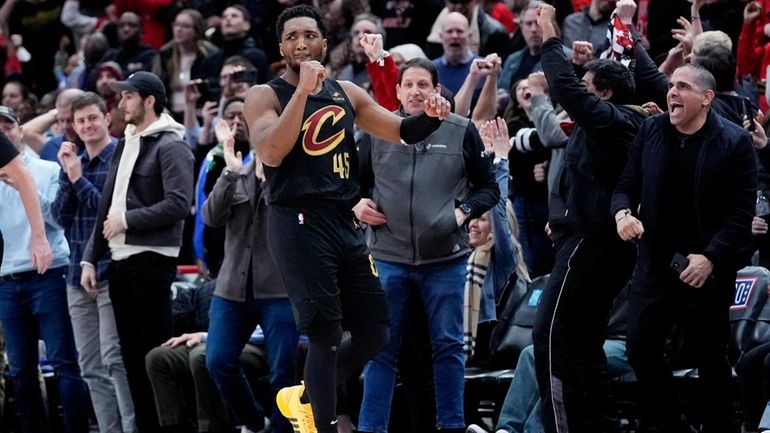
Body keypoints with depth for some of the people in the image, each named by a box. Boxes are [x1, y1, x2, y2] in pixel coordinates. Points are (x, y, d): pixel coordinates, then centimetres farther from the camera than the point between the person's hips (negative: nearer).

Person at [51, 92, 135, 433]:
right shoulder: (75, 161, 15)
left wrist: (79, 178, -12)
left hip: (111, 272, -7)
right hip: (78, 273, 7)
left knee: (114, 359, -13)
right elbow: (60, 216, 8)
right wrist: (66, 173, -4)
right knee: (91, 367, 6)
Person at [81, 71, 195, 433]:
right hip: (120, 260, 8)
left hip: (151, 258, -8)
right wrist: (90, 257, 14)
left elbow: (179, 204, -19)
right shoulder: (124, 146, 18)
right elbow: (107, 208, 20)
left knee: (156, 350, -8)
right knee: (131, 353, 8)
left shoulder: (170, 146, -7)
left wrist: (127, 220, -14)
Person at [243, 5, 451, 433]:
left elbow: (400, 131, 17)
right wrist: (303, 90, -25)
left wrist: (431, 117, -5)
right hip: (298, 222, -6)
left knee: (375, 333, 8)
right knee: (327, 334, -9)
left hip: (345, 220, 7)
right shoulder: (265, 96, -3)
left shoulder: (346, 92, 13)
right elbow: (272, 153, -20)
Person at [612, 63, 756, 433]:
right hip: (656, 263, 4)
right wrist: (623, 212, -13)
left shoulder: (734, 142, -9)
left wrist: (711, 257, -20)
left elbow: (741, 212, -11)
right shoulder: (650, 131, 4)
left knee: (711, 357, 5)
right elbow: (626, 186, 10)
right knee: (640, 347, 1)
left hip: (708, 269, -4)